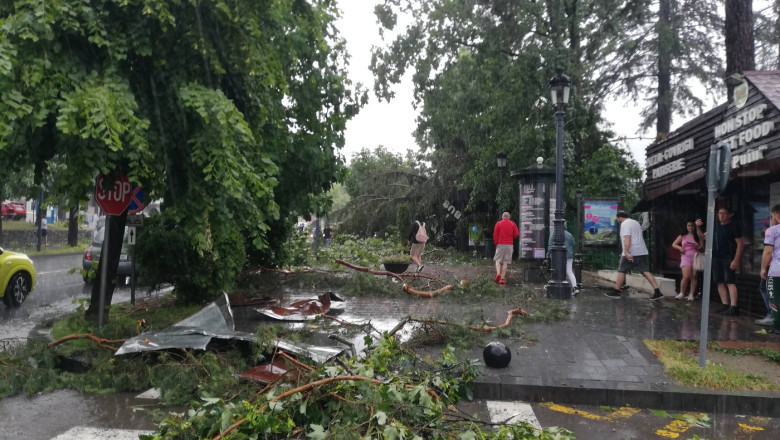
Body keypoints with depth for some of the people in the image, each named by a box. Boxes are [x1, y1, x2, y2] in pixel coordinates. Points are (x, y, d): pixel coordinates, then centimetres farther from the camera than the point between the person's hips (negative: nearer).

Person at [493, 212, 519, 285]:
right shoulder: (513, 224, 5)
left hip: (500, 244, -1)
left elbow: (495, 235, -1)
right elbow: (517, 234, -2)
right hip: (509, 245, 1)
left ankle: (498, 273, -20)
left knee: (498, 260, 5)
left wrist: (496, 243, 11)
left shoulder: (498, 223, 2)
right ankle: (502, 278, -2)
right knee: (505, 262, 2)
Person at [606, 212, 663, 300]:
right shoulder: (635, 222, 21)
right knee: (645, 271, 3)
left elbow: (627, 238, -21)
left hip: (630, 253, -8)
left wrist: (626, 252, -27)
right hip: (643, 252, 8)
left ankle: (616, 291, 10)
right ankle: (657, 291, -6)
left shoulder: (625, 224, -7)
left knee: (621, 271, 4)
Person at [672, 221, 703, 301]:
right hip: (686, 257, -1)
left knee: (694, 277, 0)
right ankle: (682, 293, 0)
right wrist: (679, 247, -4)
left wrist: (698, 246, -14)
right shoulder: (682, 236, 11)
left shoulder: (697, 236, 9)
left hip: (695, 257, 1)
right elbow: (674, 244, 14)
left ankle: (692, 294, 6)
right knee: (686, 276, -13)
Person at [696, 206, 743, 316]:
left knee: (730, 282, -11)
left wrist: (736, 260, -16)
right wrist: (698, 227, 0)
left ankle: (733, 307, -13)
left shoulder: (734, 226, -4)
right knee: (720, 282, 7)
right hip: (716, 258, 6)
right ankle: (725, 306, 13)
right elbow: (702, 236, 19)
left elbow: (739, 244, -7)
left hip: (728, 259, -6)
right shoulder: (716, 226, 12)